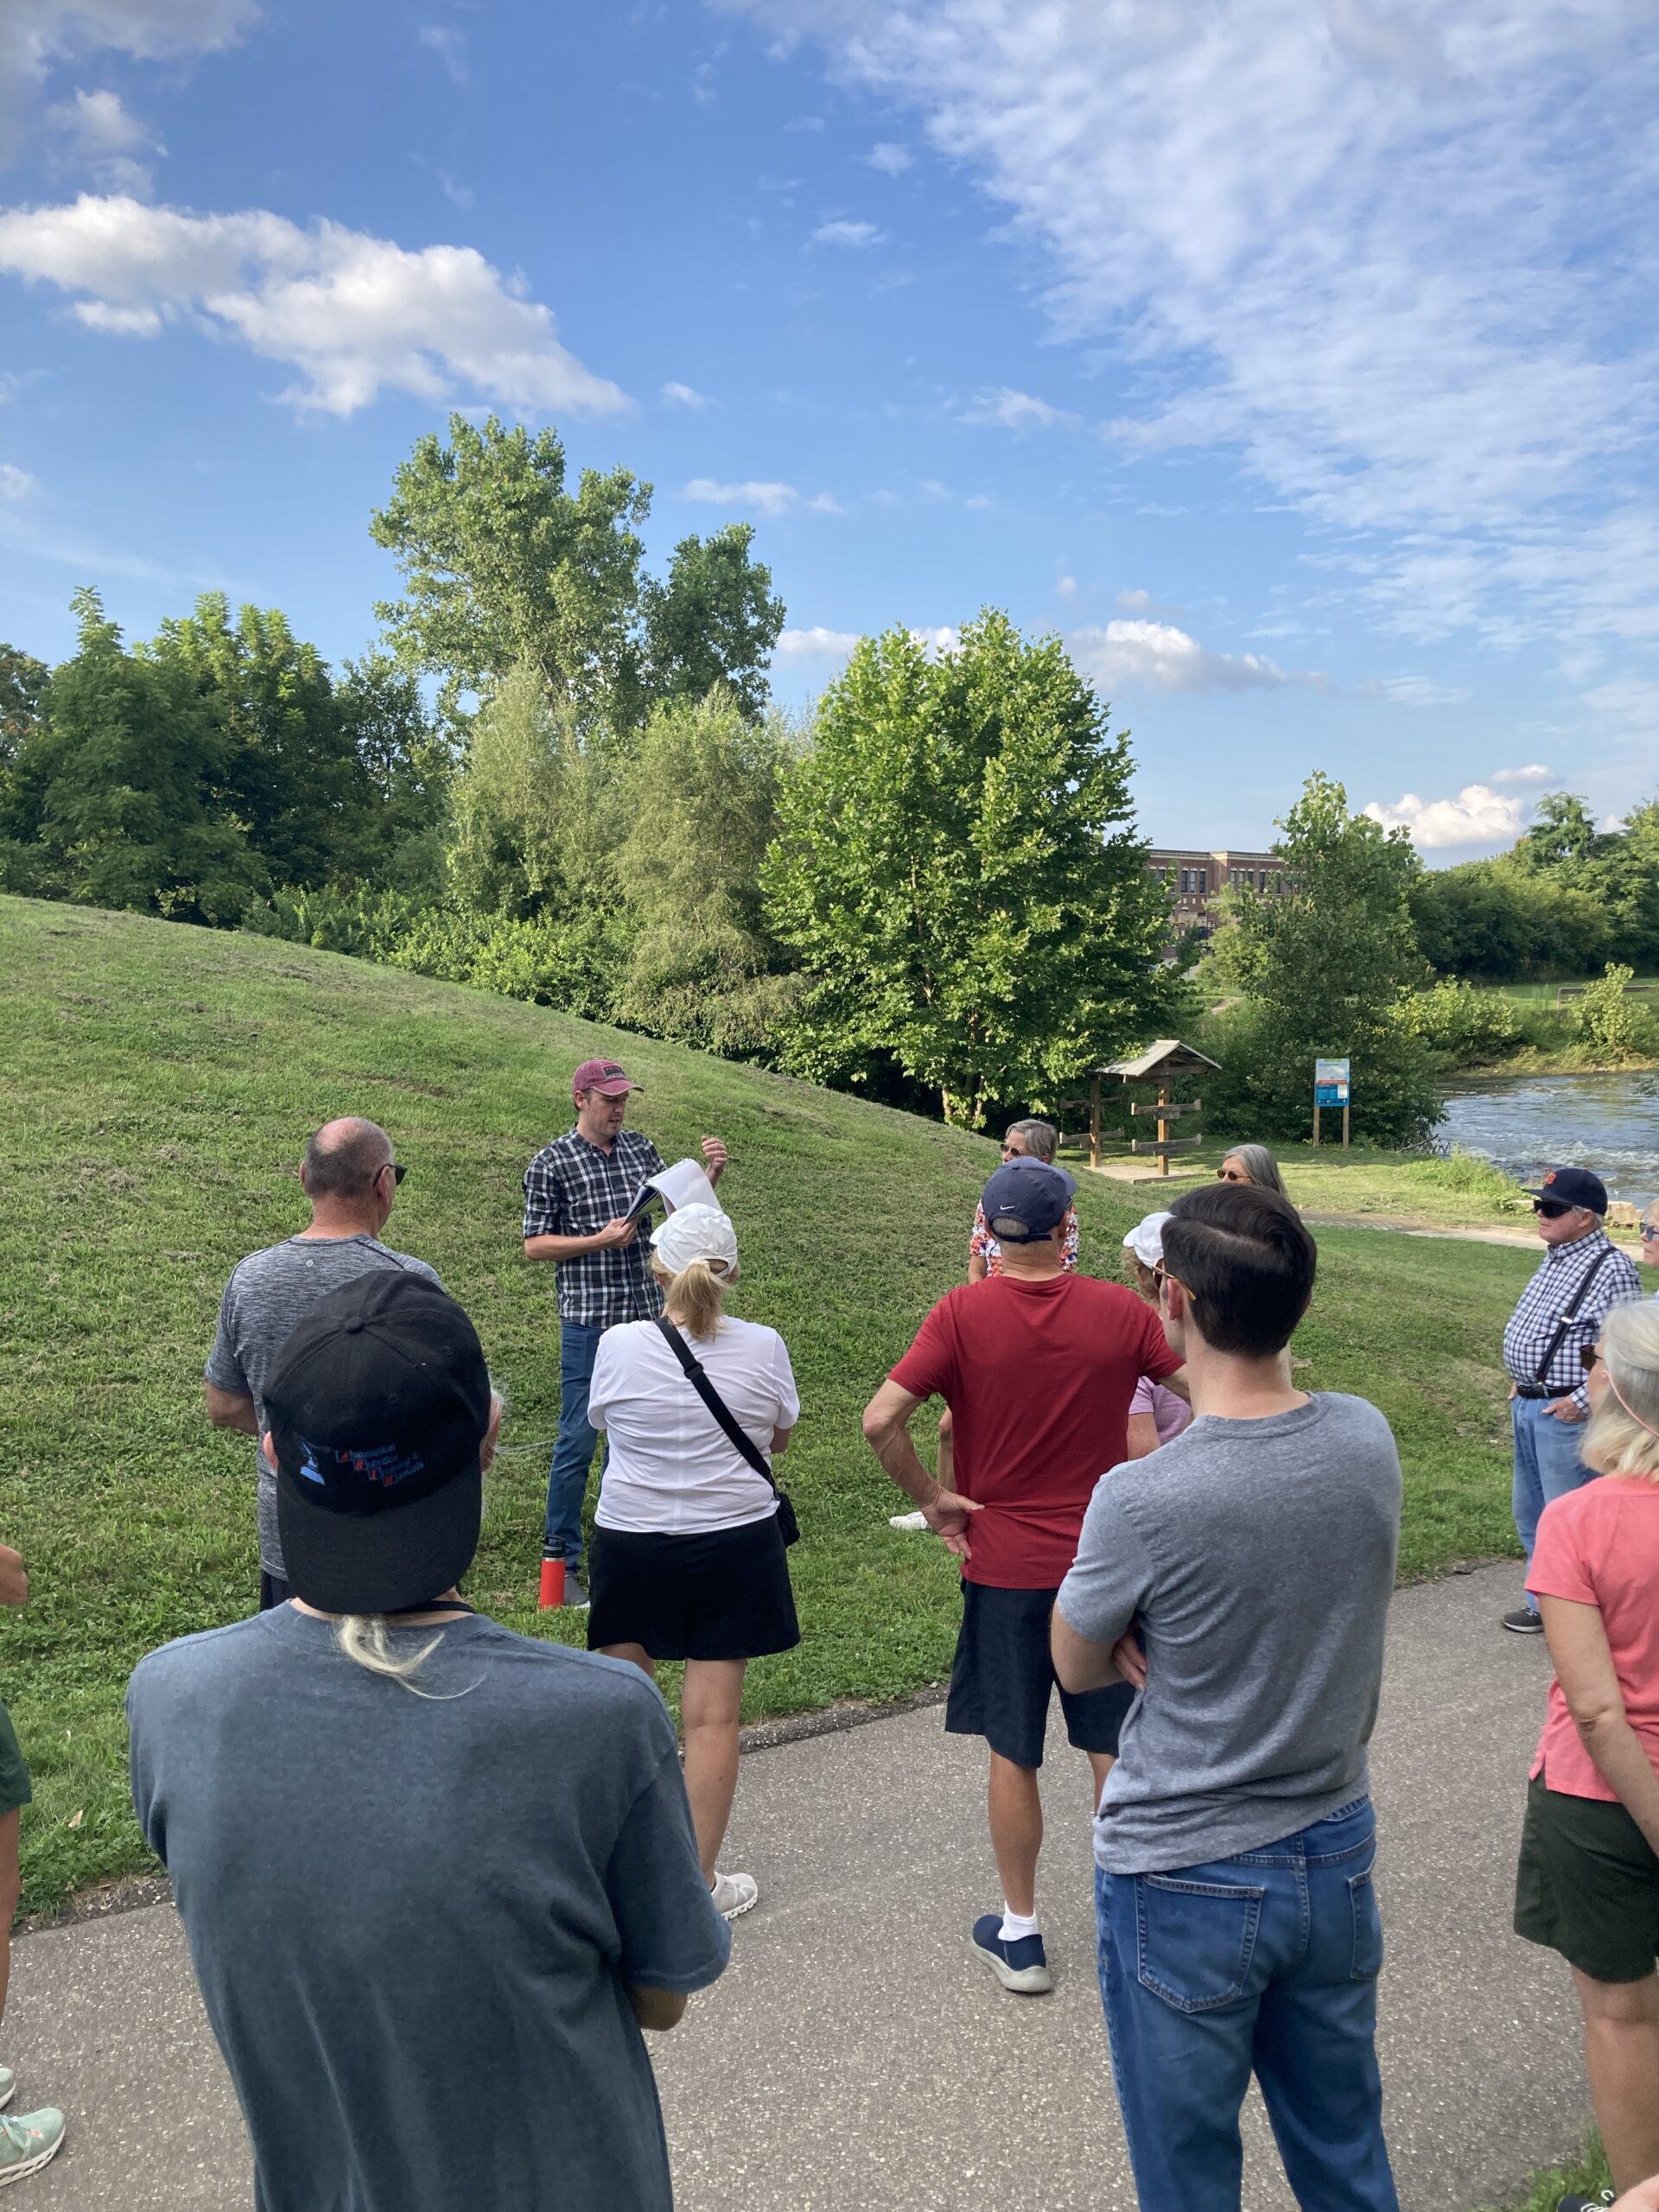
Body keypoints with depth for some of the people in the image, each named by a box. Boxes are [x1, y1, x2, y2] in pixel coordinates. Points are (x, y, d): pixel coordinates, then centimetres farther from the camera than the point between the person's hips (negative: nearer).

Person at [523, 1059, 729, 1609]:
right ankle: (561, 1560, 11)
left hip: (645, 1313, 5)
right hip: (589, 1321, -5)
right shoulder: (551, 1163, -7)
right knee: (577, 1441, -1)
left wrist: (711, 1174, -12)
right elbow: (534, 1245, -6)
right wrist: (600, 1239, -16)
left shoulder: (639, 1148, 8)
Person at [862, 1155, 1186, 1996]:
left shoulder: (962, 1313, -13)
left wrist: (932, 1499, -8)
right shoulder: (1120, 1310, -7)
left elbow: (881, 1419, -21)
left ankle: (1020, 1934, 25)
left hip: (1003, 1565, -1)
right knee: (1114, 1748, 15)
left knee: (1012, 1754, 12)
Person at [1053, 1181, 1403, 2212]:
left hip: (1185, 1884, -5)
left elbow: (1077, 1667, -9)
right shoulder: (1368, 1439, -12)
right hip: (1338, 1854, 5)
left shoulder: (1143, 1499, -28)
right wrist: (1160, 1634, -10)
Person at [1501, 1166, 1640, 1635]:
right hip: (1528, 1405, 10)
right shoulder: (1555, 1258, 10)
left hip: (1566, 1413, -10)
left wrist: (1580, 1401, -20)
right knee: (1530, 1509, 19)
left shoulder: (1611, 1270, -18)